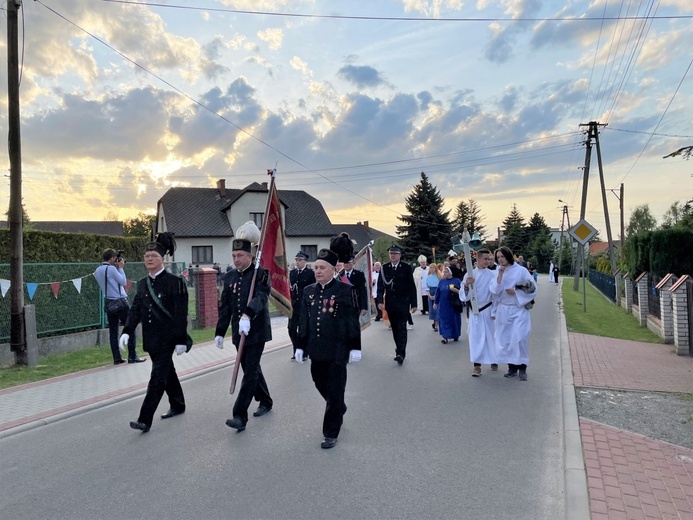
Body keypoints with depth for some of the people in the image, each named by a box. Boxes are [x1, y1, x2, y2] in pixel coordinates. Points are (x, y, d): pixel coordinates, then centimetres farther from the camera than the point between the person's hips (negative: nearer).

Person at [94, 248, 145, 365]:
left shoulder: (97, 271, 11)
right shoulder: (111, 268, -13)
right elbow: (123, 282, -8)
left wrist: (118, 268, 14)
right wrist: (121, 268, 1)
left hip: (109, 304, 8)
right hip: (120, 302, -8)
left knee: (113, 330, 8)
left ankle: (117, 358, 9)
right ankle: (132, 356, 0)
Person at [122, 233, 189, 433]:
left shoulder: (175, 282, -11)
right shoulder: (143, 284, 8)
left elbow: (181, 313, -13)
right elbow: (135, 310, 9)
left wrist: (181, 340, -15)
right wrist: (127, 331, -5)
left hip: (167, 338, -7)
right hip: (151, 338, 7)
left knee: (158, 377, -6)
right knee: (167, 372, 19)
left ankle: (145, 420, -3)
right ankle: (177, 405, 35)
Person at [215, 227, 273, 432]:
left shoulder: (261, 274, -10)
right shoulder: (229, 277, 8)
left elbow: (261, 297, -28)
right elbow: (225, 307, 10)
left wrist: (247, 315, -44)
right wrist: (220, 332, 8)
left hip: (257, 331, -6)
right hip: (238, 332, 7)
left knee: (250, 372, -6)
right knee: (252, 369, 17)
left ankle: (240, 416, -2)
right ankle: (265, 402, 36)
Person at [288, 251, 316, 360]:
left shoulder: (310, 273, -5)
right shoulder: (292, 273, 10)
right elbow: (290, 287, 14)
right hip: (294, 305, 4)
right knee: (292, 328, 2)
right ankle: (296, 350, 19)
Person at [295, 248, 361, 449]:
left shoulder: (345, 290, -8)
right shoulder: (308, 291, 7)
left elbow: (352, 320, -8)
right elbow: (304, 320, 11)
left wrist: (355, 348, -10)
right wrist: (300, 346, 10)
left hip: (337, 351, -5)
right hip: (316, 350, 5)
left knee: (334, 392, 2)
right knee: (321, 385, 17)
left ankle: (331, 433, 16)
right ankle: (338, 410, 45)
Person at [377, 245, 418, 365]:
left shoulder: (406, 268, -2)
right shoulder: (384, 268, 4)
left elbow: (412, 286, -1)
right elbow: (380, 286, 2)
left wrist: (413, 303, -4)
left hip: (403, 303, -3)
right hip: (390, 303, 3)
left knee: (402, 328, -7)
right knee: (395, 328, 10)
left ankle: (401, 353, -8)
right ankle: (399, 349, 21)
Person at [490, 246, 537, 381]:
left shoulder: (521, 270, -5)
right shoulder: (497, 272, 5)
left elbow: (532, 289, -4)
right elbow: (494, 290, -6)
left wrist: (516, 292, -13)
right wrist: (500, 275, -15)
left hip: (519, 310, -4)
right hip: (503, 310, 4)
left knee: (520, 338, -13)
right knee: (506, 339, 6)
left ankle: (522, 368, -1)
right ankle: (512, 367, 16)